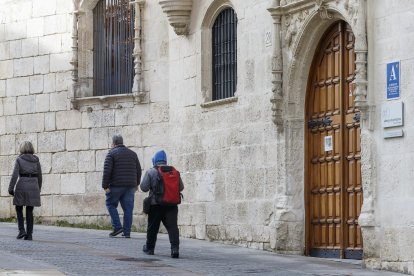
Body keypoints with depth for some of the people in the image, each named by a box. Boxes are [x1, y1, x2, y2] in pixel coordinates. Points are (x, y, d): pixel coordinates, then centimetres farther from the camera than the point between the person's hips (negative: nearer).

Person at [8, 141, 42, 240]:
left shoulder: (19, 159, -2)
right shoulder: (36, 160, 7)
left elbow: (15, 175, -10)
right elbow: (39, 176, 9)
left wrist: (11, 189, -6)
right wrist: (38, 190, 18)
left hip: (21, 186, -3)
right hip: (33, 186, 3)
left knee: (19, 209, 14)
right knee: (29, 211, 8)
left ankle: (21, 230, 0)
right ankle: (29, 234, 3)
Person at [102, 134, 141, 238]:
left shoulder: (112, 153, -3)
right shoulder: (132, 154, 13)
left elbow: (107, 171, -11)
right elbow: (138, 170, 16)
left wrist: (105, 186, -10)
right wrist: (136, 184, 25)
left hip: (116, 185, -4)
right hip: (130, 186, 4)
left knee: (111, 204, 10)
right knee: (128, 208, 5)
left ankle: (117, 227, -3)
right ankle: (127, 232, 4)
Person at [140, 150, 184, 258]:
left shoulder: (150, 172, -4)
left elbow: (144, 187, -6)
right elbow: (181, 187, 8)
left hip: (155, 204, -2)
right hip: (171, 204, 2)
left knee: (152, 227, 13)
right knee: (172, 226, -6)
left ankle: (149, 248, 26)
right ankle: (175, 247, -23)